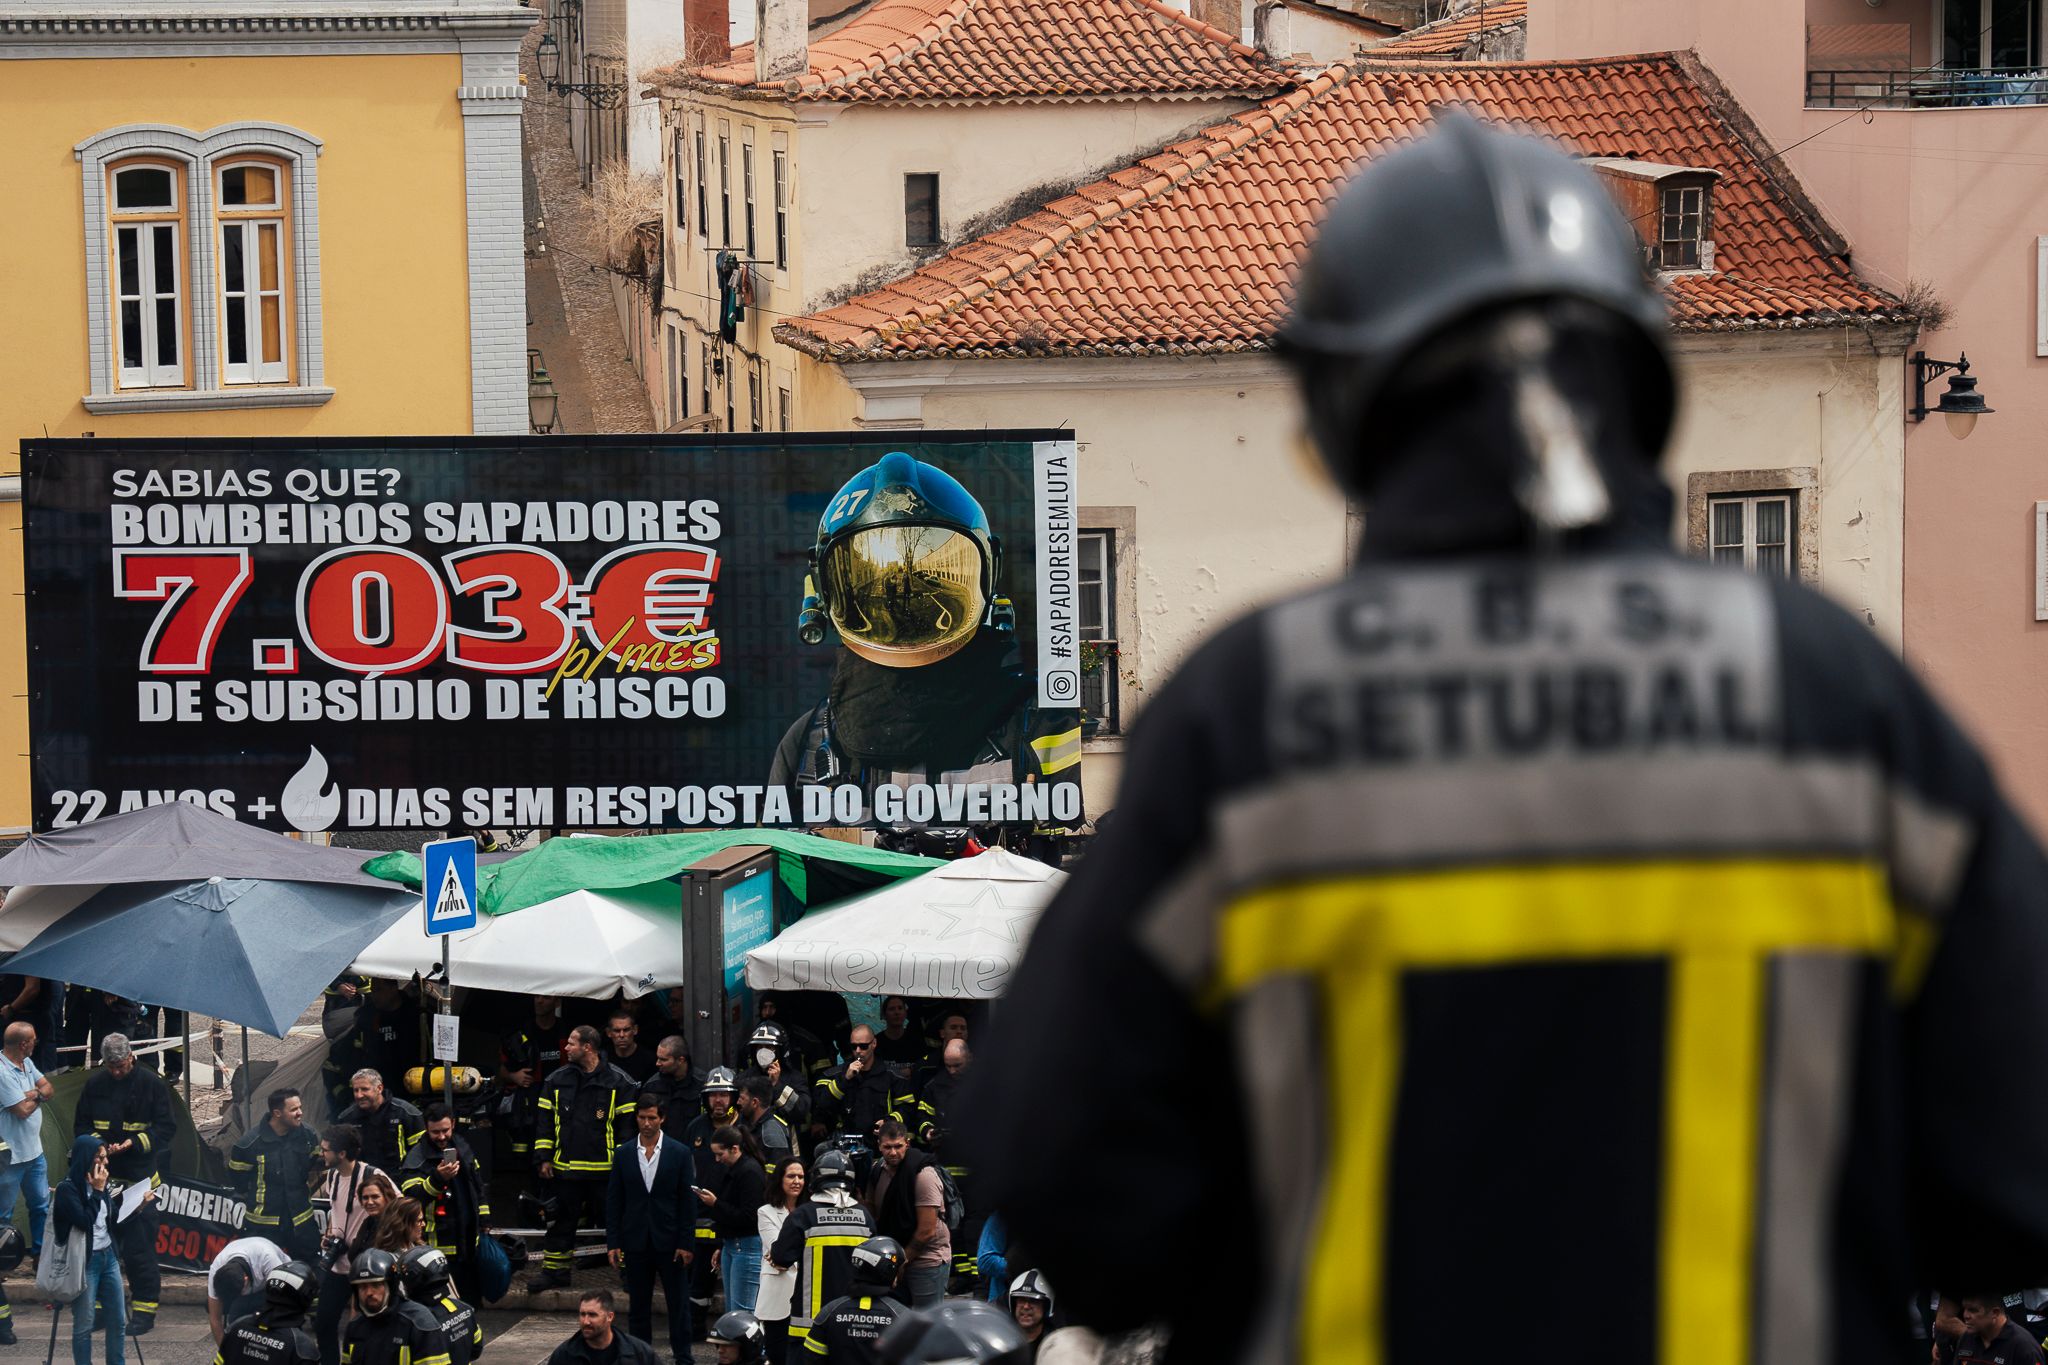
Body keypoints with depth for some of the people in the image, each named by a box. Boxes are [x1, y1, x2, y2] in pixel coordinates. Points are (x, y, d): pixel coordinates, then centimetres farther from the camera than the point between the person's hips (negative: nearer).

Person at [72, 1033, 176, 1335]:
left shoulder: (152, 1084, -1)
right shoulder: (95, 1085, 8)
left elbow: (166, 1128, -1)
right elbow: (81, 1125, 14)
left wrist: (134, 1143, -14)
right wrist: (97, 1143, -7)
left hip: (140, 1175, -4)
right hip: (103, 1174, 4)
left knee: (140, 1245, -5)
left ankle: (144, 1308, 1)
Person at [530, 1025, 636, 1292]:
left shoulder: (617, 1082, -3)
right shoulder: (558, 1080, 7)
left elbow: (627, 1126, -1)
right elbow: (546, 1122, 11)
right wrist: (545, 1158, 5)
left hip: (605, 1168, -3)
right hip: (565, 1167, 3)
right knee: (562, 1220, 10)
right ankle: (554, 1271, 21)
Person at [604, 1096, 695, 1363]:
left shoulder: (680, 1153, -1)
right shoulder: (623, 1155, 5)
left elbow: (688, 1201, -1)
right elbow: (613, 1201, 6)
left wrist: (686, 1243, -7)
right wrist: (613, 1243, 0)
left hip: (669, 1241, -2)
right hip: (636, 1241, 2)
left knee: (678, 1304, 2)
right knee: (638, 1306, 7)